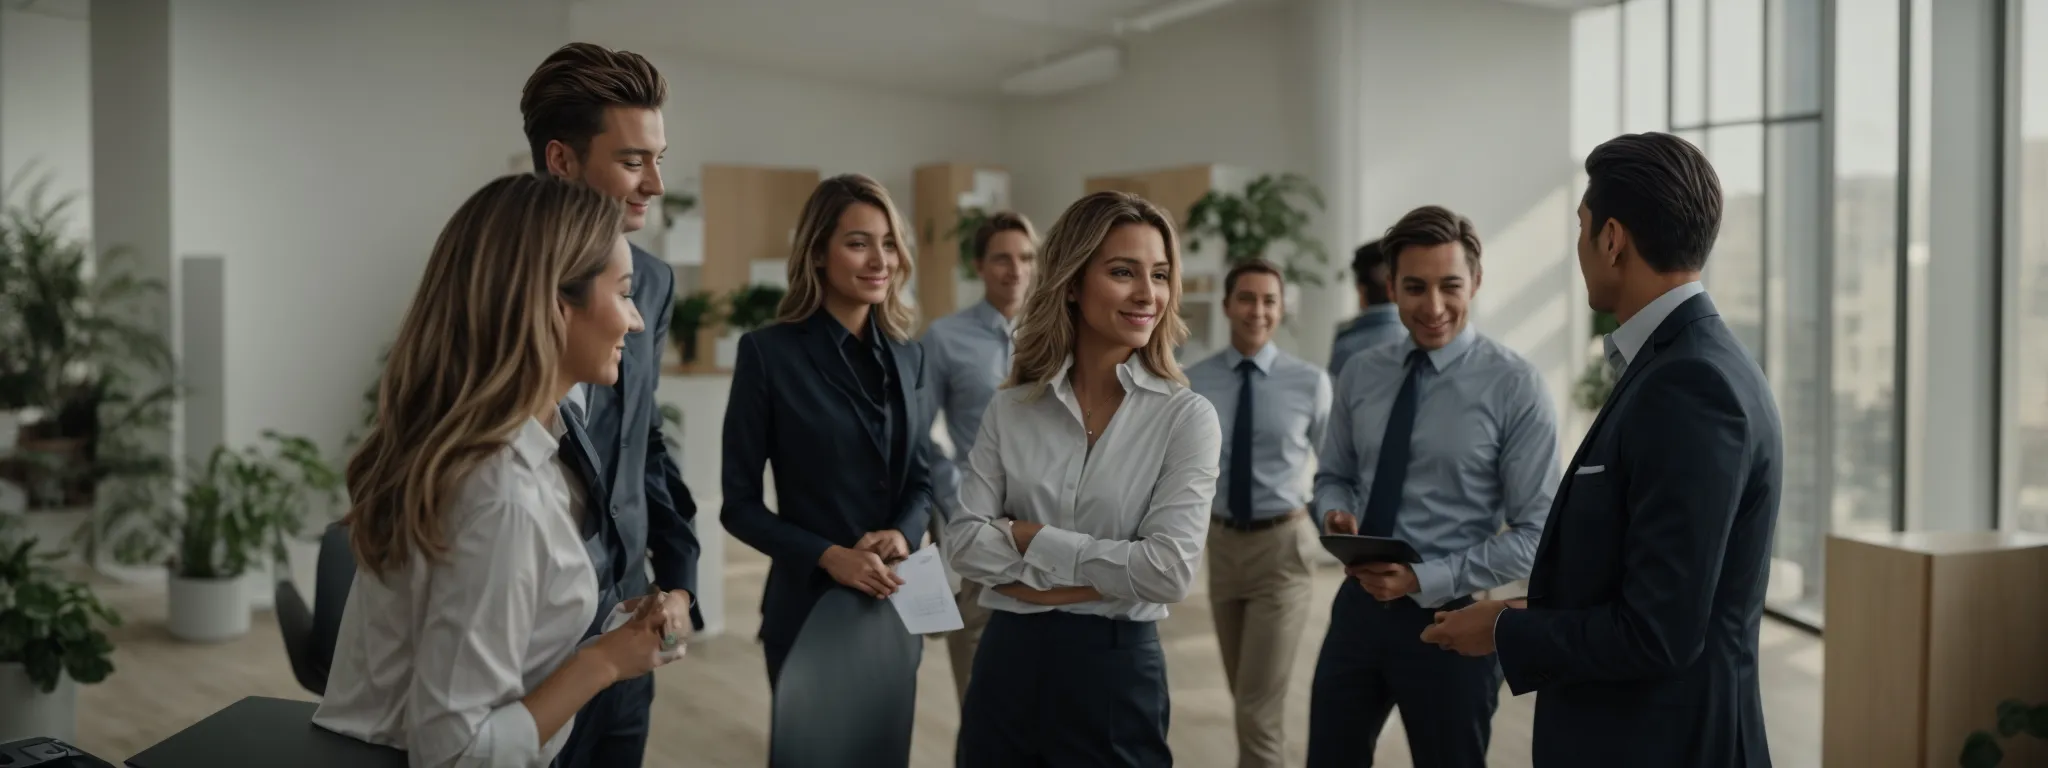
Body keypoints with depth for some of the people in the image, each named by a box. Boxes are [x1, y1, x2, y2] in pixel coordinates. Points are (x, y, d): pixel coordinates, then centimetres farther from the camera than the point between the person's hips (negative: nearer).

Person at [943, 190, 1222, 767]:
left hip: (1113, 671, -2)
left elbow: (1169, 570, -16)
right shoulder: (1011, 409, 1)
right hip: (1006, 661, 3)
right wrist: (1103, 575, -13)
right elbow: (964, 540, -4)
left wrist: (1032, 539, -10)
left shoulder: (1186, 416, -8)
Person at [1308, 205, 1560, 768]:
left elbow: (1536, 533, -13)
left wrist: (1426, 579, -21)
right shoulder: (1360, 374, 2)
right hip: (1358, 606, 4)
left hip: (1450, 618, -4)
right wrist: (1336, 513, -10)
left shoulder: (1515, 386, -13)